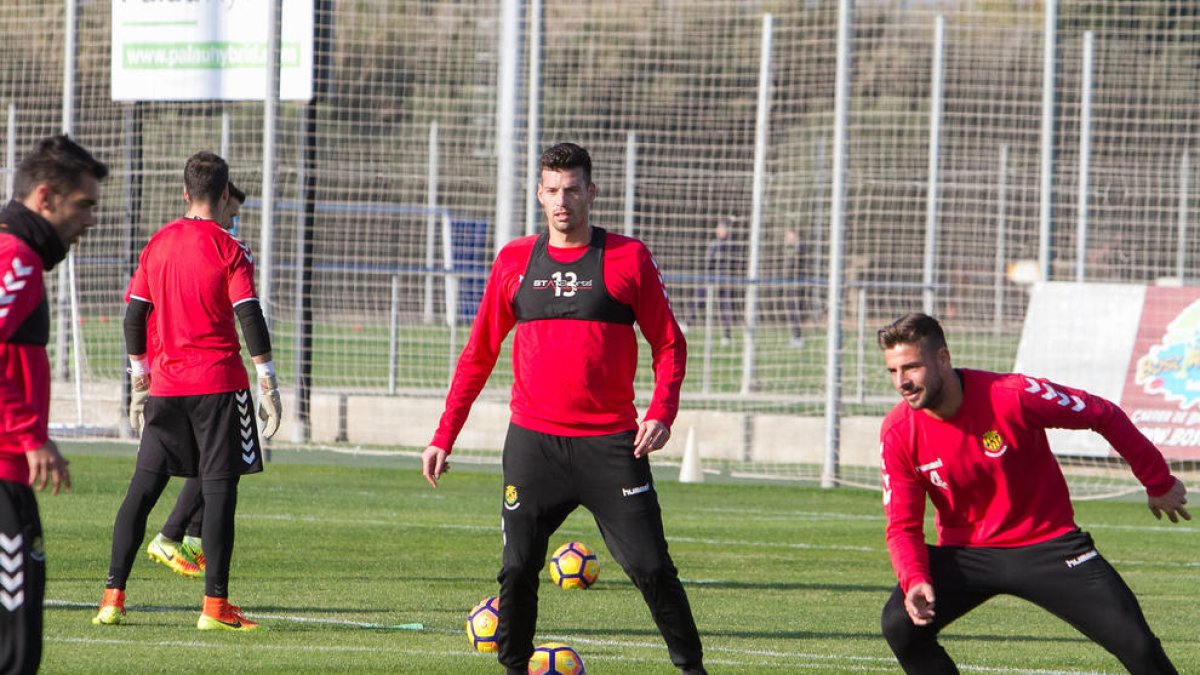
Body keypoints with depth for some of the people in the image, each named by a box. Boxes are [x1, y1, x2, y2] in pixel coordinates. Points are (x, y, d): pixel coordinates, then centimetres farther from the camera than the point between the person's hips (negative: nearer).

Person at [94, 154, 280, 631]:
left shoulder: (158, 244, 8)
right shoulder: (228, 250, -6)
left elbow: (134, 314, 11)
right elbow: (249, 317, -12)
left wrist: (139, 370, 24)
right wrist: (268, 384, -10)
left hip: (165, 386, 4)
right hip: (219, 382, -4)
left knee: (144, 486, 8)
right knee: (219, 487, -3)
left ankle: (113, 595, 4)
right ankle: (215, 605, -6)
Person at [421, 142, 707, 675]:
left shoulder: (627, 258, 2)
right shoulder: (515, 261, 8)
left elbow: (669, 344, 5)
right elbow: (478, 355, 14)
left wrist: (661, 414, -11)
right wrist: (444, 436, 10)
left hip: (610, 444, -2)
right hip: (533, 444, 2)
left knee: (651, 567, -6)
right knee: (518, 569, 0)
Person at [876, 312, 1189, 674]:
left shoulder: (1012, 396, -22)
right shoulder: (898, 433, -12)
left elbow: (1105, 416, -9)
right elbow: (902, 526, -7)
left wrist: (1159, 483, 2)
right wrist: (914, 581, -28)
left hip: (1047, 545, -2)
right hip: (965, 553, 2)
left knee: (1135, 644, -13)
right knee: (901, 623, -22)